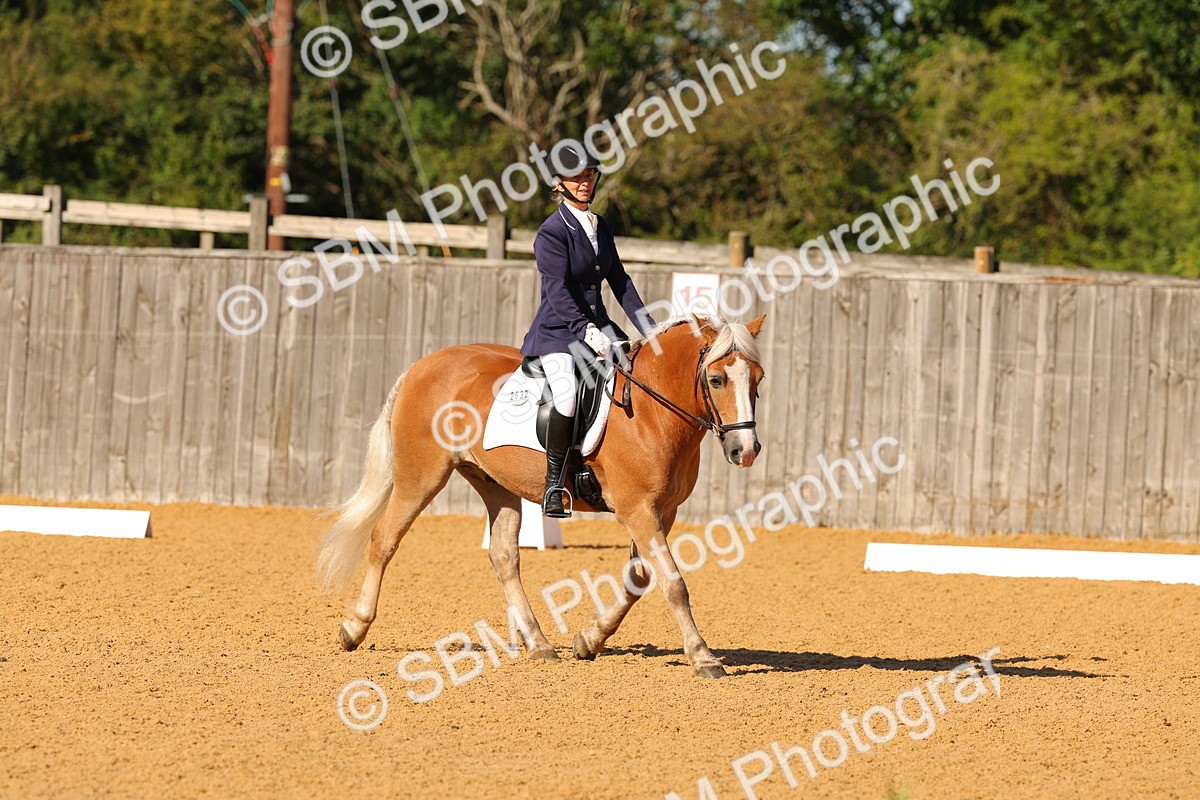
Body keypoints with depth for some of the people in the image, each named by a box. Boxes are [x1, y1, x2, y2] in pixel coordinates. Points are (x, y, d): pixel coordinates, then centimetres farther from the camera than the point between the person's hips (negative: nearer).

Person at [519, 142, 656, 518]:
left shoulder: (602, 227, 13)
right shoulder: (553, 231, -9)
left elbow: (620, 282, 14)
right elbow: (558, 290, -18)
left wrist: (649, 329, 5)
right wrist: (586, 331, -30)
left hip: (597, 326, 7)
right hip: (558, 329, -7)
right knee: (568, 395, -32)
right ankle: (553, 484, -19)